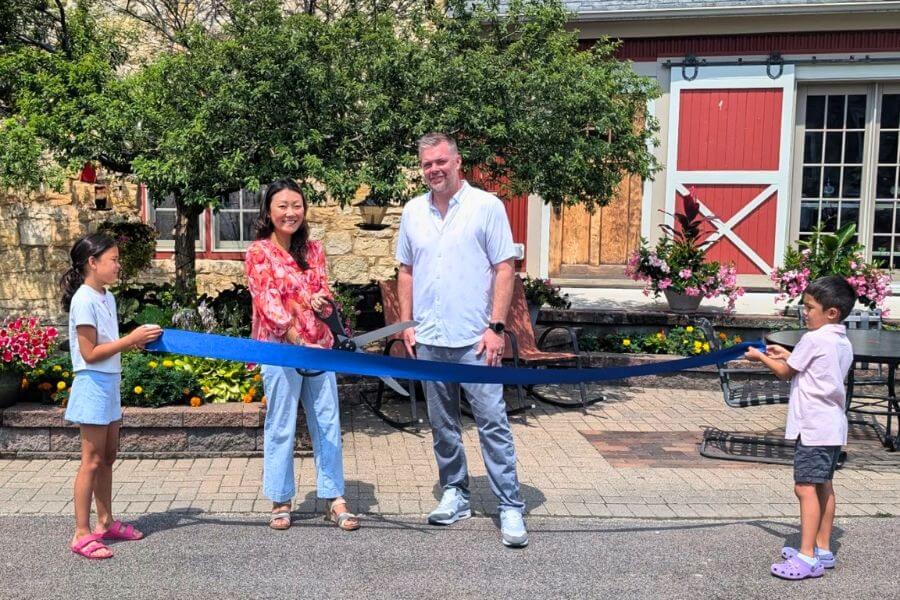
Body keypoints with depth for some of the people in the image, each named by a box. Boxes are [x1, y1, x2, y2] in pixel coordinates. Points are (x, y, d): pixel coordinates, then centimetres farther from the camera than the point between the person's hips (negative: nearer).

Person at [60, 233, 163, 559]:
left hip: (110, 384, 9)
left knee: (107, 457, 16)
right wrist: (131, 339, -19)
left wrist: (136, 341, 0)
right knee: (92, 461, -3)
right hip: (93, 385, -9)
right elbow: (90, 353, -20)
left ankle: (105, 522, 27)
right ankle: (82, 535, 6)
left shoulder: (107, 297, 9)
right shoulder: (84, 300, -17)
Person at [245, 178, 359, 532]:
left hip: (319, 345, 5)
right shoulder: (259, 252, -4)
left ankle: (334, 499, 15)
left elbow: (323, 291, 13)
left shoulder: (313, 250, 11)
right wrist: (296, 338, -26)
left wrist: (320, 299, -13)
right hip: (279, 347, -5)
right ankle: (280, 501, 17)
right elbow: (267, 301, -14)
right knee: (280, 426, 4)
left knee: (328, 424, 7)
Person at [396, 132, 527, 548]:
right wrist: (407, 324, 8)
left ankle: (511, 508, 4)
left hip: (474, 340, -5)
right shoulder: (413, 212, 10)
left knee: (492, 423, -4)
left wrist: (496, 327, -12)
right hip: (429, 341, 5)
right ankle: (455, 495, 28)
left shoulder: (486, 205, -4)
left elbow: (505, 269, -6)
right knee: (442, 425, 14)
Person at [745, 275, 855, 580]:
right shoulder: (843, 344, 12)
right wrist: (789, 355, 20)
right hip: (834, 425, 10)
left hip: (814, 426, -10)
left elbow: (786, 372, -3)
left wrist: (760, 357, 11)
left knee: (806, 487, -11)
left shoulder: (813, 339, -14)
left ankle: (807, 558, -12)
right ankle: (823, 550, 23)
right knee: (824, 486, 15)